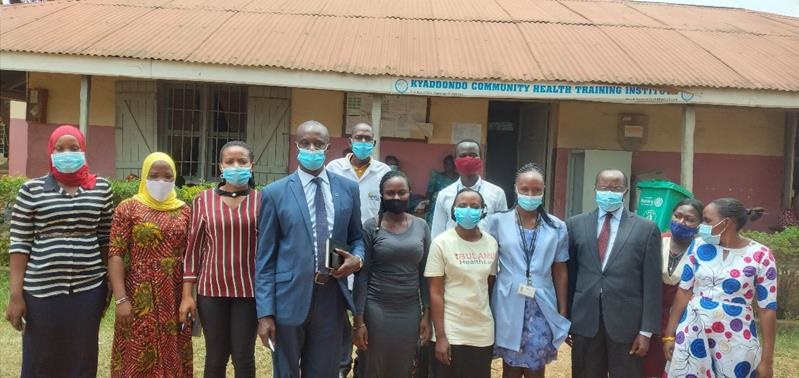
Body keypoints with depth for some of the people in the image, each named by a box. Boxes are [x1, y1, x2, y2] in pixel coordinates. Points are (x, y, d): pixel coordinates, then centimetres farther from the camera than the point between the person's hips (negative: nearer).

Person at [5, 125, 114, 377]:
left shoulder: (101, 188, 4)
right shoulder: (31, 190, -1)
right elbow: (19, 244, -2)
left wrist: (108, 285, 9)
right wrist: (15, 295, -6)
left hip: (88, 289, 2)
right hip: (42, 290, -1)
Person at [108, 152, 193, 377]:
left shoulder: (184, 211, 8)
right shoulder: (128, 208, -2)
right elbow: (116, 255, -7)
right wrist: (121, 299, -14)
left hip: (175, 298, 3)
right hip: (140, 297, -3)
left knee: (173, 358, 10)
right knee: (138, 359, 2)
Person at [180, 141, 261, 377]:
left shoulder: (261, 201, -1)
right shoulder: (203, 201, 1)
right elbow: (193, 247, 4)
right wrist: (187, 294, 1)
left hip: (248, 290, -1)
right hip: (212, 289, 1)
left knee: (244, 357, 6)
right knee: (215, 357, 9)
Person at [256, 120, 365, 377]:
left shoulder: (348, 189, 5)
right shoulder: (275, 193, -3)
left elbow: (357, 237, 16)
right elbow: (265, 257, -3)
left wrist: (357, 259, -8)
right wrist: (265, 312, -8)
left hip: (332, 297, 2)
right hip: (290, 298, -2)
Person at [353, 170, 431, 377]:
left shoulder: (421, 227, 4)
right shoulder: (371, 227, -5)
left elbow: (424, 274, 8)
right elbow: (362, 276, -5)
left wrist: (427, 314, 4)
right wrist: (359, 320, -7)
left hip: (410, 312, 3)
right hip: (376, 310, -3)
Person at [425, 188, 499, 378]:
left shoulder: (491, 243, 4)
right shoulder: (442, 243, -7)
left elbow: (490, 286, 13)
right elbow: (435, 293, -8)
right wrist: (440, 336, -12)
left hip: (483, 333, 4)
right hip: (451, 333, -3)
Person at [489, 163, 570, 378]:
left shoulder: (557, 227, 3)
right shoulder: (498, 222, 0)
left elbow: (560, 271, 7)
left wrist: (563, 311, 7)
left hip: (542, 308, 1)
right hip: (509, 306, 0)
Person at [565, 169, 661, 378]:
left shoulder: (647, 229, 1)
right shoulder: (575, 225, 5)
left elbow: (651, 283, -1)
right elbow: (567, 273, 7)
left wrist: (646, 330, -4)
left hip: (627, 323, -1)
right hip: (585, 321, 2)